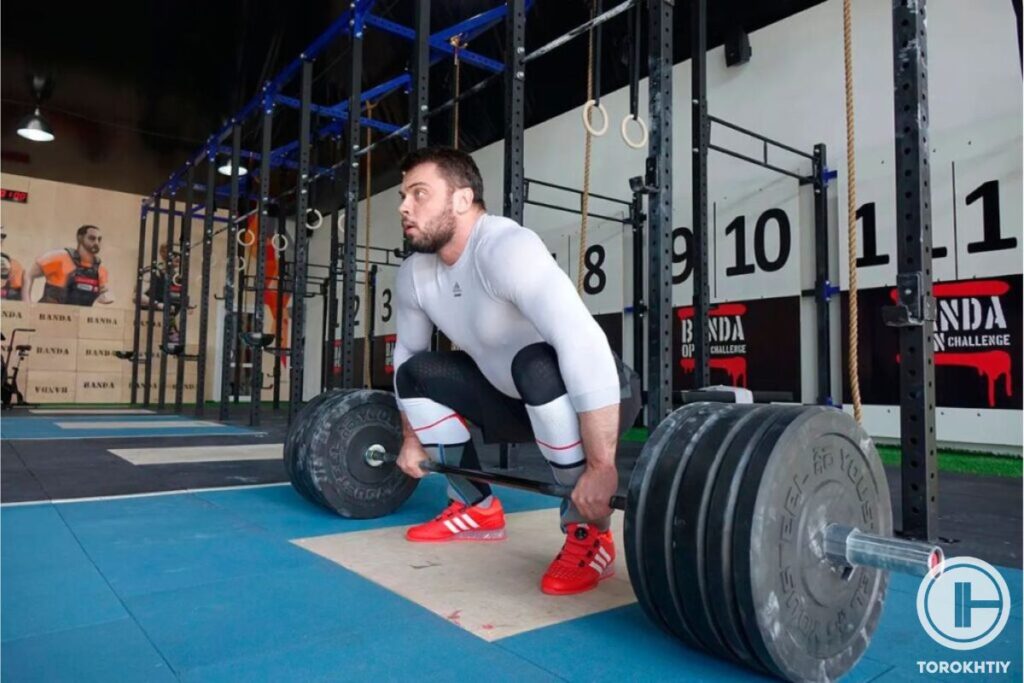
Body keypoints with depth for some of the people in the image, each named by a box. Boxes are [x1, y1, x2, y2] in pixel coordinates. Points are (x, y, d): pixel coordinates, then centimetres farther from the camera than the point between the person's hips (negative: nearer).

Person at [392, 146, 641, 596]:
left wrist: (600, 467, -42)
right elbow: (407, 351, 11)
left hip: (601, 398, -7)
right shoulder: (414, 275, -4)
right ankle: (476, 508, 12)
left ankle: (589, 533, -17)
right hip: (519, 402, 8)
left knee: (538, 367, -38)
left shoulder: (505, 248, -31)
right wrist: (412, 438, 13)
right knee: (415, 372, 0)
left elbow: (584, 345, -42)